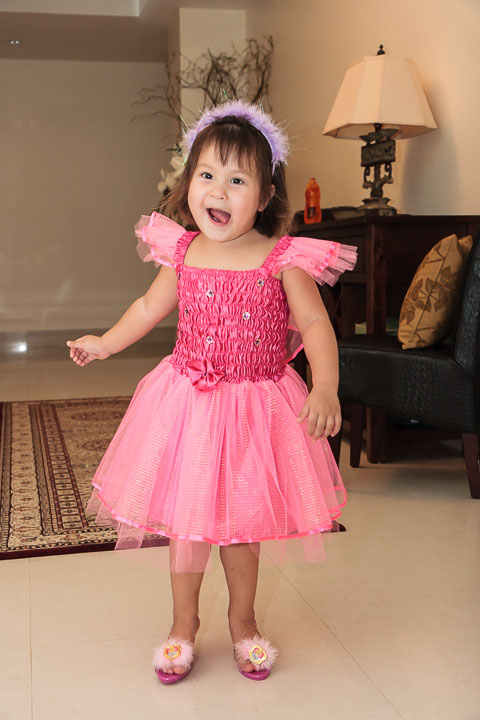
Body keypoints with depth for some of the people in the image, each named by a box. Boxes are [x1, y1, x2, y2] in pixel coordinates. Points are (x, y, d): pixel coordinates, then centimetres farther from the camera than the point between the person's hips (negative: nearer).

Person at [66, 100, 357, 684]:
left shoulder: (283, 259, -12)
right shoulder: (182, 252, -2)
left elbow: (315, 323, -14)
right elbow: (150, 307, 14)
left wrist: (325, 388, -29)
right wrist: (104, 344, 22)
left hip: (256, 408, -2)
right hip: (187, 403, 2)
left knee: (241, 519, 12)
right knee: (187, 518, 11)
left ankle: (242, 619, 37)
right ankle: (184, 623, 33)